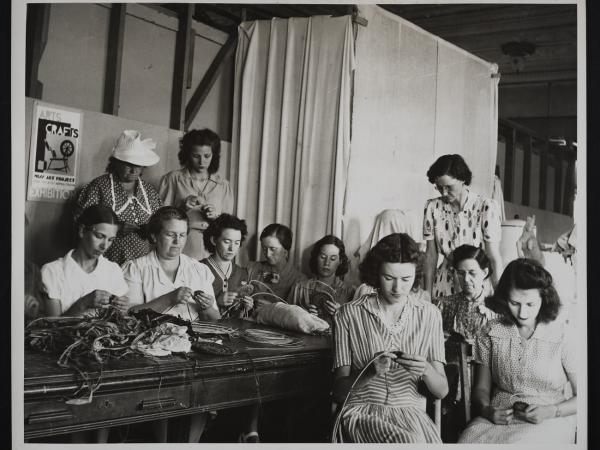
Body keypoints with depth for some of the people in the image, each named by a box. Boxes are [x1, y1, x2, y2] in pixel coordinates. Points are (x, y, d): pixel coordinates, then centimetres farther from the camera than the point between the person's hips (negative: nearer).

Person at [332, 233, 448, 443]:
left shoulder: (430, 315, 7)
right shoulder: (348, 315, -1)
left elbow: (441, 391, 7)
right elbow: (339, 391, 0)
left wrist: (426, 371, -16)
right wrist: (371, 373, -20)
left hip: (411, 410, 3)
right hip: (363, 410, -2)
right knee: (410, 442, -33)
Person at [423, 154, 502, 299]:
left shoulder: (486, 207, -11)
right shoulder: (433, 207, -2)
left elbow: (494, 258, -11)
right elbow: (431, 255, 2)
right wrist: (428, 294, 1)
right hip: (445, 286, 3)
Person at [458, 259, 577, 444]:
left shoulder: (562, 336, -4)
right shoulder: (491, 333, 4)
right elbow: (482, 388, 11)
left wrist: (551, 411, -14)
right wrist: (486, 410, -10)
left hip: (548, 423, -2)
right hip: (498, 417, 2)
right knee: (467, 440, -29)